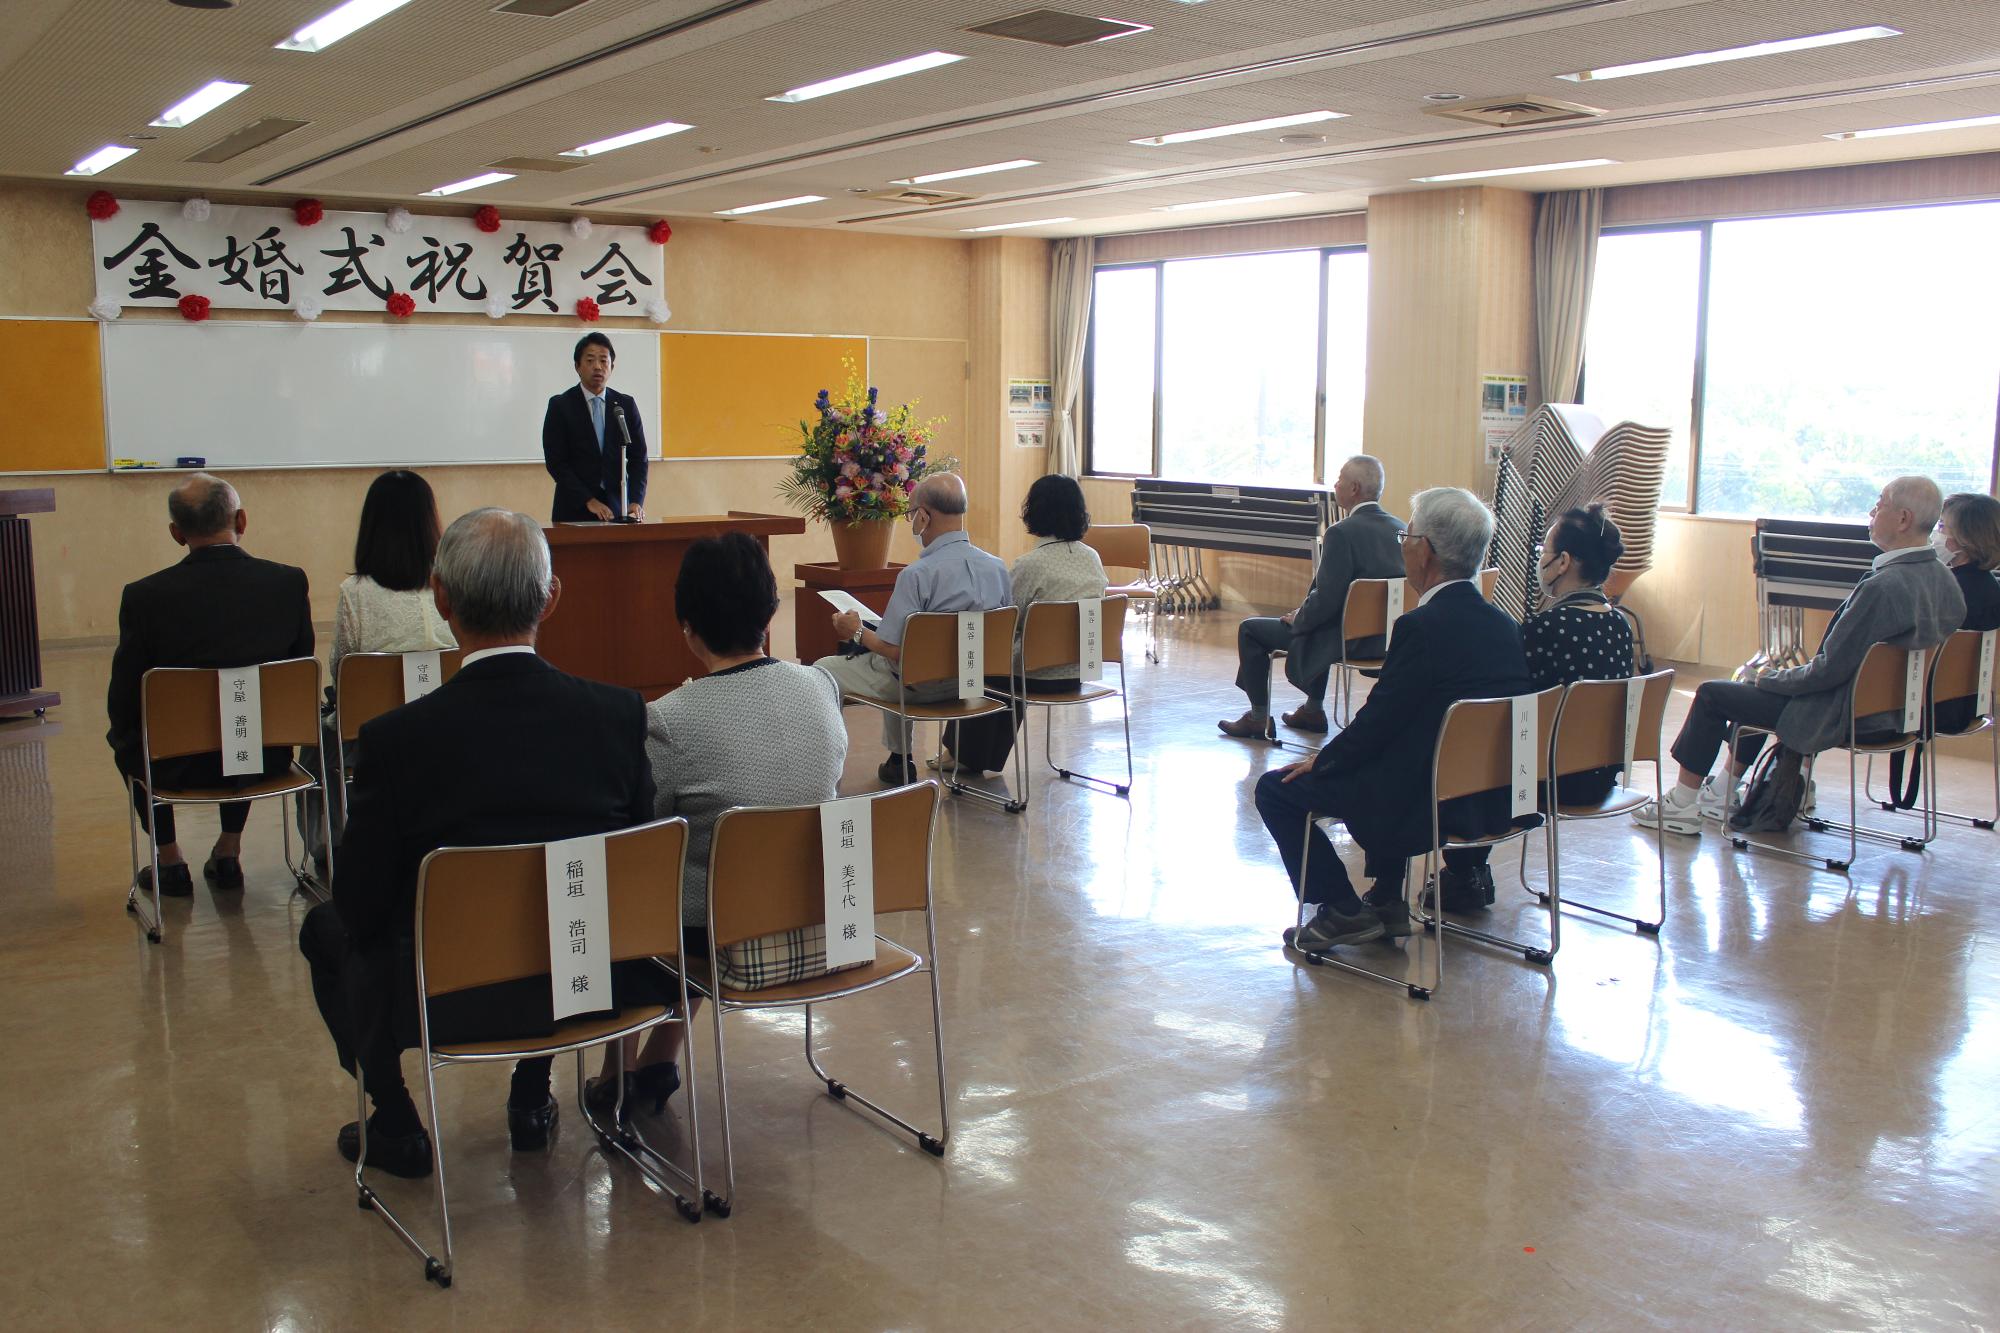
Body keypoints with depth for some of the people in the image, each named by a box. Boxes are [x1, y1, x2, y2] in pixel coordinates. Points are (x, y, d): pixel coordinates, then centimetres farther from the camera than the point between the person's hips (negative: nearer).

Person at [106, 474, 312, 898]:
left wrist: (127, 735, 14)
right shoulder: (289, 582, -11)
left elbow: (123, 703, -7)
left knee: (124, 735, 31)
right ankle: (229, 852, 36)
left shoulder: (144, 596, -15)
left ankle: (170, 860, 33)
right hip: (267, 759, 2)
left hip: (178, 765, -2)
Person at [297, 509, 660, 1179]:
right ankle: (532, 1099, 39)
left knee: (325, 928, 25)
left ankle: (395, 1128, 30)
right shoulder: (619, 712, -11)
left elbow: (361, 908, -8)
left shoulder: (396, 738, -19)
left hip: (452, 1002, -3)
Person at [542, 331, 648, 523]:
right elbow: (555, 461, -6)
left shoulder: (626, 404, 6)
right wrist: (589, 501, -15)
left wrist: (636, 501, -11)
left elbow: (638, 457, 4)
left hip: (618, 508, 2)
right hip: (575, 511, -2)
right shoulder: (560, 405, -1)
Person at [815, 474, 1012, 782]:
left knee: (823, 670, 13)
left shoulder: (917, 574, -26)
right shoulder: (997, 567, -8)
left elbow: (895, 649, -24)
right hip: (971, 681, 7)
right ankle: (898, 759, 42)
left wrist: (857, 633, -3)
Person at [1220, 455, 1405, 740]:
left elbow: (1325, 600, -24)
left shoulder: (1342, 533, -22)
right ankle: (1314, 709, 42)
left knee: (1250, 629, 8)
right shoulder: (1400, 530, 3)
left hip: (1347, 640, -8)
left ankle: (1258, 717, 17)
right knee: (1320, 625, 39)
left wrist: (1298, 618, -3)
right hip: (1387, 638, 8)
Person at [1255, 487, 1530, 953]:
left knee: (1276, 789, 4)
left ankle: (1343, 911, 8)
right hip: (1491, 799, 9)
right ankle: (1387, 901, 33)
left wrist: (1320, 761, 3)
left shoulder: (1422, 627, -21)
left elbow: (1377, 722, -16)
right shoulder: (1504, 626, 5)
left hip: (1429, 804, -9)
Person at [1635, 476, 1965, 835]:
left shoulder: (1883, 587, -29)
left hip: (1841, 715, -9)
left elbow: (1831, 669, -25)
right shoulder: (1944, 581, -1)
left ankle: (1681, 805, 15)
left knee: (1711, 695, 3)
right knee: (1766, 689, 30)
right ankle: (1722, 792, 37)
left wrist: (1774, 678, -8)